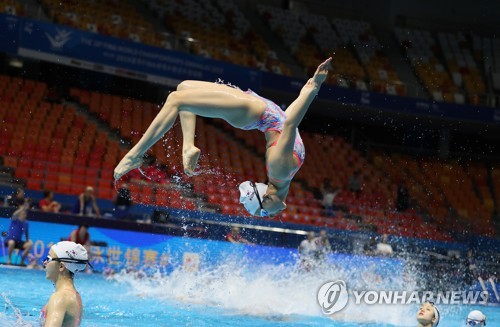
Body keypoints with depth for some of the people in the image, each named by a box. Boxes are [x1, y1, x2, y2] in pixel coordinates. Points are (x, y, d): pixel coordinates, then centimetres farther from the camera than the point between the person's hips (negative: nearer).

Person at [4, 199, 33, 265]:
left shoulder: (26, 223, 4)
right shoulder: (15, 220, -8)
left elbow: (26, 233, 17)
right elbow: (14, 215, -32)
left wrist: (27, 240, 3)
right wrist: (23, 208, -40)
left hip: (18, 241, 5)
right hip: (9, 239, -5)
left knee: (30, 244, -18)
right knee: (12, 242, -39)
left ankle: (22, 261, -8)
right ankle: (9, 259, -19)